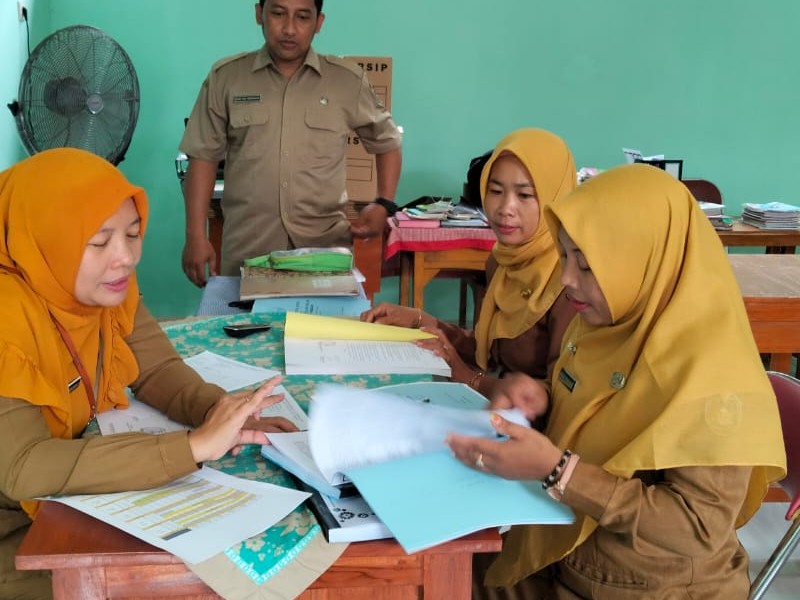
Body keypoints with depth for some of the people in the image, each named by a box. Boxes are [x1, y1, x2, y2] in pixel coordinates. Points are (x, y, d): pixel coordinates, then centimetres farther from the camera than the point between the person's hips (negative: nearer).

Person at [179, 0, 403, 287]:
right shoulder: (225, 77, 3)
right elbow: (204, 156, 5)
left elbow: (386, 142, 14)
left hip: (325, 245, 0)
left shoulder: (348, 80, 3)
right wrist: (196, 236, -1)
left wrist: (384, 205, 0)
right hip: (247, 249, 0)